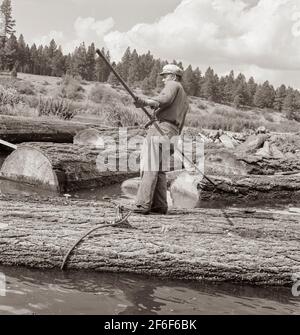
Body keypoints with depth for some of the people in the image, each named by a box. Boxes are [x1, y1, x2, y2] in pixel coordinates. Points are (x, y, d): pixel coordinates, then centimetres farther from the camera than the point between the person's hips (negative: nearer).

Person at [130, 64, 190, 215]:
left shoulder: (173, 85, 6)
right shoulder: (185, 100, 32)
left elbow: (165, 99, -17)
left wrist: (145, 101, -27)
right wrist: (172, 142, 27)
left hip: (161, 128, -9)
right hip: (171, 133, 9)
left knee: (149, 167, -14)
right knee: (159, 169, 9)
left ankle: (143, 204, -19)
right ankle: (159, 205, 4)